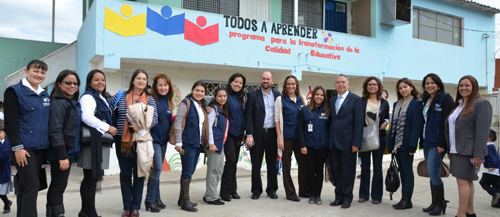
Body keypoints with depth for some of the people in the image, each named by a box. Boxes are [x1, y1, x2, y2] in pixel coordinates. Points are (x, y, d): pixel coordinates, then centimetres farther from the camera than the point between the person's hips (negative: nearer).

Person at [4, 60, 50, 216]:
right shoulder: (15, 91, -5)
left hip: (40, 147, 6)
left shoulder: (45, 95, 14)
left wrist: (47, 144, 14)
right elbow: (10, 122, -10)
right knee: (32, 185, -9)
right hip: (24, 147, -6)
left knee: (25, 186, 11)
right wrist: (17, 147, -16)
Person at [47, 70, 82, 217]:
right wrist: (62, 156, -24)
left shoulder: (74, 103, 14)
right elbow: (55, 131, -21)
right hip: (61, 152, -9)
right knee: (58, 186, -3)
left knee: (57, 186, 17)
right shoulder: (58, 103, -13)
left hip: (69, 150, 9)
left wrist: (67, 154, 16)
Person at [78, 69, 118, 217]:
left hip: (101, 142, 10)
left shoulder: (102, 99, 22)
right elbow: (87, 117, -24)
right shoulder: (88, 97, -9)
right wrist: (108, 128, -21)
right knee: (91, 178, -6)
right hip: (92, 142, -10)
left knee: (93, 178, 13)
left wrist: (110, 129, 15)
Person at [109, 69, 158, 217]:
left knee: (139, 174, 4)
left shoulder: (150, 99, 4)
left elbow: (155, 118, -6)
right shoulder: (121, 96, 6)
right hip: (122, 140, 1)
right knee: (125, 174, 7)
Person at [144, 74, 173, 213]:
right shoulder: (151, 100, -10)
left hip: (163, 139, 7)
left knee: (157, 170, 13)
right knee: (157, 169, -9)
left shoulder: (168, 102, 11)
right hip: (154, 138, -7)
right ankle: (150, 200, 3)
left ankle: (156, 198, 21)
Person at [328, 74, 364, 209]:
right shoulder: (332, 100, 14)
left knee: (348, 171, 3)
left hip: (347, 142, -5)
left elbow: (359, 122, -9)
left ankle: (347, 198, 16)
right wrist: (329, 140, 6)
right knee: (336, 170, 10)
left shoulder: (355, 99, -4)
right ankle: (339, 196, 21)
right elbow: (331, 121, 13)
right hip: (333, 142, 5)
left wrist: (356, 143, -14)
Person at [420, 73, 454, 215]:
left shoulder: (445, 99, -8)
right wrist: (422, 141, 11)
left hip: (437, 143, -8)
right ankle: (434, 203, 18)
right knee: (431, 173, 10)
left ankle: (441, 204, 6)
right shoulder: (425, 100, 15)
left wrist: (442, 144, -19)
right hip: (426, 142, 8)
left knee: (432, 172, -9)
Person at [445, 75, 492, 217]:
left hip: (468, 151, -8)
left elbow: (483, 131, -15)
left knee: (463, 180, -8)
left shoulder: (481, 104, -9)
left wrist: (477, 154, -20)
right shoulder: (458, 105, 16)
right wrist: (450, 149, 16)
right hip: (456, 151, 8)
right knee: (467, 181, 13)